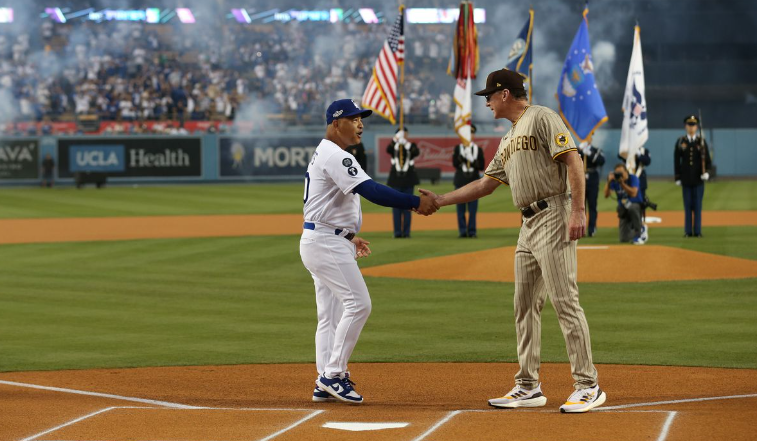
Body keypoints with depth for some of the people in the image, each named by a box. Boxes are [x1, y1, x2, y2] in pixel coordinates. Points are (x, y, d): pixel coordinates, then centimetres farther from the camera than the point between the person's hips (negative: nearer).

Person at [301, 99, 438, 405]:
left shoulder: (324, 155, 19)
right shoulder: (335, 156, -16)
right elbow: (372, 191, -27)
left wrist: (349, 237, 21)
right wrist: (415, 203, -29)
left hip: (323, 242, 11)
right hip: (325, 242, -11)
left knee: (330, 314, 10)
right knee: (357, 303, -15)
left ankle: (325, 384, 9)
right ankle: (333, 375, -13)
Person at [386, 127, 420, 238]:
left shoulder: (411, 146, 5)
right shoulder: (394, 146, 4)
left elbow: (417, 153, -18)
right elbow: (388, 150, -20)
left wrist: (406, 143, -31)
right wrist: (396, 138, -36)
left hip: (408, 180, 0)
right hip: (396, 179, 0)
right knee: (396, 206, -1)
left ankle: (406, 232, 5)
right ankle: (397, 232, 2)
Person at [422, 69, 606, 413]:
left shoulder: (541, 118, -5)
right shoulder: (508, 141, 23)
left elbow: (573, 161, -14)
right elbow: (485, 184, 27)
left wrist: (578, 210, -23)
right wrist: (439, 200, 25)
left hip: (554, 217, -10)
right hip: (529, 225, 10)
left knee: (564, 302, -13)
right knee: (525, 305, 10)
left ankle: (588, 387, -12)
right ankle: (528, 387, 16)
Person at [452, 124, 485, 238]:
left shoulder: (478, 149, 8)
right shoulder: (458, 148, 7)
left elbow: (481, 167, 2)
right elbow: (455, 163, -5)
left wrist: (473, 162, -14)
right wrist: (462, 157, -19)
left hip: (473, 181, 0)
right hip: (461, 181, 0)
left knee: (473, 209, -2)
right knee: (461, 208, -1)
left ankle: (472, 231, 2)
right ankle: (463, 231, 3)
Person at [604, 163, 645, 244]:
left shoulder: (633, 178, -16)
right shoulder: (614, 181, -7)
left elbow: (633, 193, -31)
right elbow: (606, 195, -16)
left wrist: (622, 183, -36)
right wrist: (608, 182, -28)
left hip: (636, 205, -3)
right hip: (623, 208, 3)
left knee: (632, 208, -43)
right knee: (624, 238, -9)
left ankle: (638, 235, -25)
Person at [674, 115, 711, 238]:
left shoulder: (702, 142, 3)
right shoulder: (680, 142, 4)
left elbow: (707, 159, 4)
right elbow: (676, 161, 5)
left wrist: (706, 172, -12)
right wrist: (677, 177, 2)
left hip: (698, 178, 0)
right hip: (686, 179, 0)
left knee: (698, 205, 2)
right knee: (688, 205, 2)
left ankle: (697, 231, 5)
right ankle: (688, 231, 5)